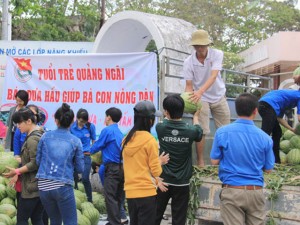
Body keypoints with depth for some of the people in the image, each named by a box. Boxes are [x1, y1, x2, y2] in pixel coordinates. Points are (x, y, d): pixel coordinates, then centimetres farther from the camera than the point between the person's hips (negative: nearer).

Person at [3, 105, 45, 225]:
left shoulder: (32, 139, -17)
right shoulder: (41, 134, 12)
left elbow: (35, 163, -21)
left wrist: (17, 171, -17)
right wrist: (22, 159, 16)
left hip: (32, 186, -9)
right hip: (42, 185, 9)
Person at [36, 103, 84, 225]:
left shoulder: (46, 136, 4)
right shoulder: (76, 141, 0)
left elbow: (38, 161, 9)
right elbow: (80, 168, 4)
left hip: (44, 185, 3)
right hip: (63, 186, -3)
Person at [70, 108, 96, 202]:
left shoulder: (91, 126, -3)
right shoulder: (72, 127, -3)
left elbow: (94, 141, 7)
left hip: (86, 155, -1)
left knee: (85, 179, -7)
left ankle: (90, 200, 6)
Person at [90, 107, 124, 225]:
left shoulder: (107, 130, -9)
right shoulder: (120, 133, 14)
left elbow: (96, 147, -2)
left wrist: (90, 151, 19)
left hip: (112, 168, -8)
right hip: (121, 168, 8)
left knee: (110, 198, -5)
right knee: (117, 197, 14)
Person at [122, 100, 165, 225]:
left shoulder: (126, 139, 7)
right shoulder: (149, 140, -13)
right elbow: (155, 168, -8)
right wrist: (157, 180, 14)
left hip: (130, 191, 6)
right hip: (146, 191, -6)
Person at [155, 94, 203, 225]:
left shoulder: (160, 128, -8)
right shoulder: (190, 131, -9)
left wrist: (169, 113, 32)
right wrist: (196, 116, 33)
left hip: (162, 181, 1)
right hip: (181, 183, -1)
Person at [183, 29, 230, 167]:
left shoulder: (217, 54, -17)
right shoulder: (188, 62, -15)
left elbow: (213, 76, -30)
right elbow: (189, 85, -13)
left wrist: (200, 91, -45)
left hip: (219, 96, 2)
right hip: (201, 99, -2)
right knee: (201, 131, -8)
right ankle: (200, 162, 1)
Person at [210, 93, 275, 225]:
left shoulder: (222, 132, -7)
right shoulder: (265, 137, -4)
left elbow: (214, 161, 1)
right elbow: (268, 169, 5)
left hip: (232, 191, -1)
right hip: (256, 192, 1)